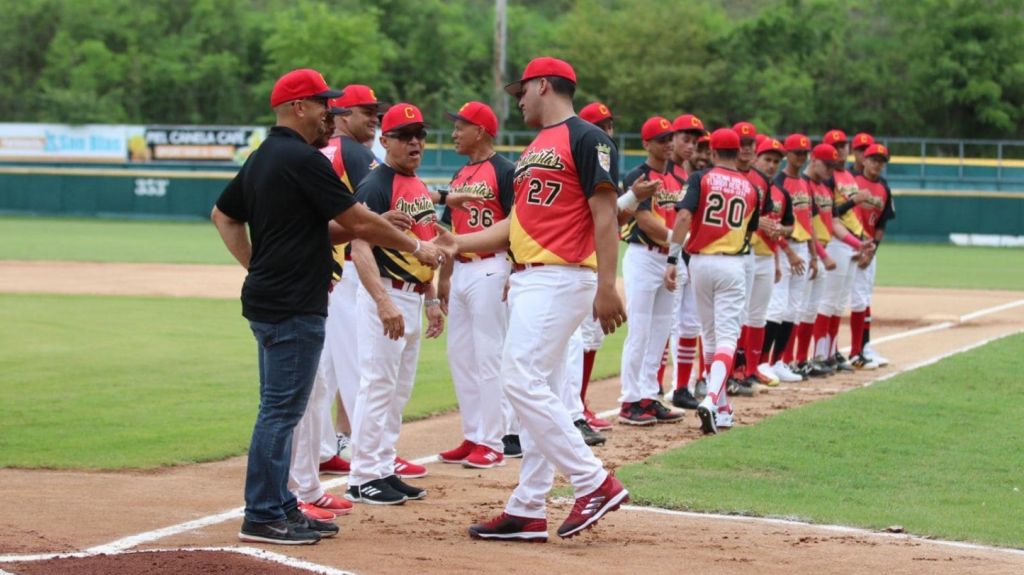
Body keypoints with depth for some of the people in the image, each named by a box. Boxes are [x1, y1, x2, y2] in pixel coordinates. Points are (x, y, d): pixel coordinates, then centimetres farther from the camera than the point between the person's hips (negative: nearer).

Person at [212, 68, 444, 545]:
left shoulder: (261, 159, 13)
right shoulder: (304, 159, -15)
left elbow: (223, 215, 22)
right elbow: (360, 224, -13)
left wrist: (255, 266, 15)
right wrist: (416, 247, -1)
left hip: (265, 299, 10)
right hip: (293, 307, -10)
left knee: (280, 408, 14)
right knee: (281, 410, -5)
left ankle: (280, 507, 20)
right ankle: (262, 517, -3)